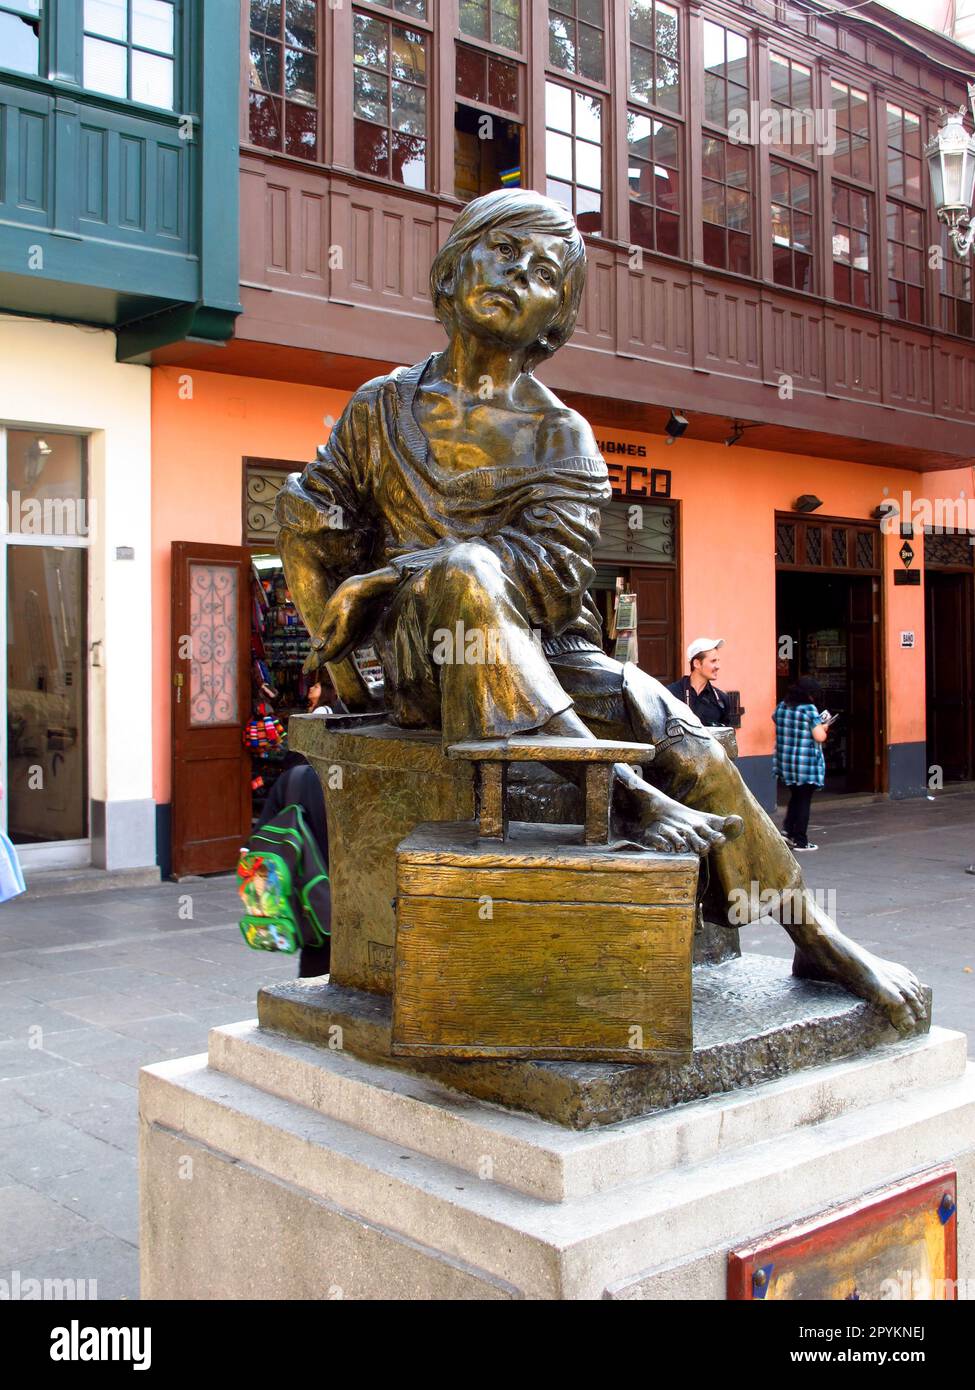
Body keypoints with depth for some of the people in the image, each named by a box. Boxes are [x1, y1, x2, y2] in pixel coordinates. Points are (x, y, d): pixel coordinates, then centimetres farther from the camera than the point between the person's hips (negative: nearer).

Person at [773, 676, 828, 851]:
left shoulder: (781, 707, 4)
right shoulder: (810, 709, -15)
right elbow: (820, 737, -18)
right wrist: (823, 728, 5)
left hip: (785, 761, 6)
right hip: (806, 764, -6)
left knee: (795, 796, 22)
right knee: (804, 801, 4)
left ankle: (788, 830, 11)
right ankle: (800, 841, 8)